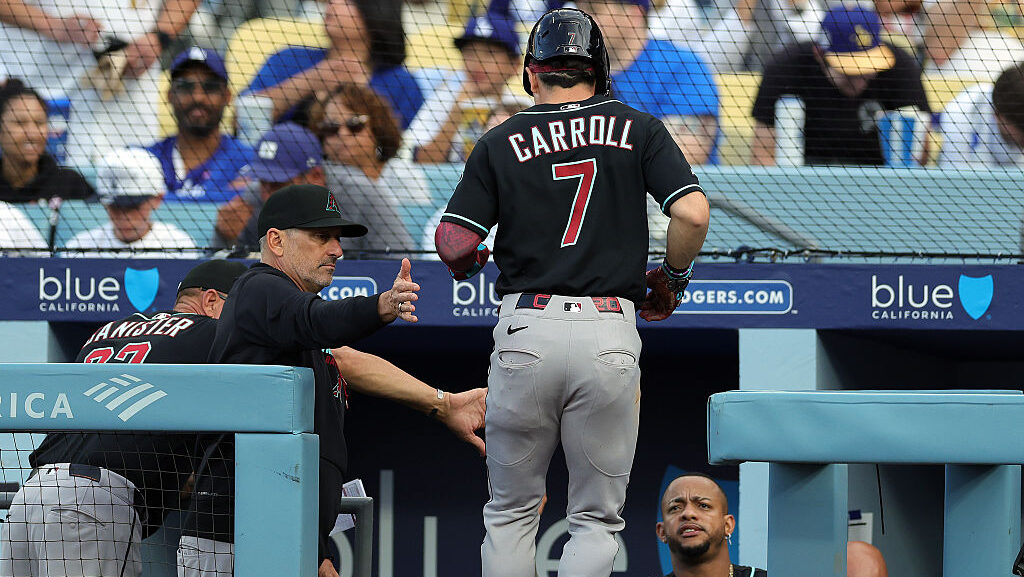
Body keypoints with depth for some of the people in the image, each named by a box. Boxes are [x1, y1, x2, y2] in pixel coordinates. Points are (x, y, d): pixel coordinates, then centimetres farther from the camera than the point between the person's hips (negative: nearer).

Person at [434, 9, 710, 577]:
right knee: (596, 518, 7)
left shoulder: (500, 143, 6)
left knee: (510, 510, 13)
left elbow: (454, 246, -1)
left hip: (526, 332, 0)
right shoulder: (638, 130, 6)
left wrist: (469, 261, 22)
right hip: (609, 335, 0)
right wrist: (672, 277, 12)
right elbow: (693, 213, -6)